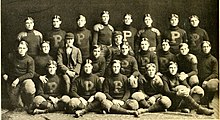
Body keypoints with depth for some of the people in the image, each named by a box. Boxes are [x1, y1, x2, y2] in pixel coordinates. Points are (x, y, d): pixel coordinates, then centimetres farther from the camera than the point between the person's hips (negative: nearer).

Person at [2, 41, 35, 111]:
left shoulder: (30, 60, -10)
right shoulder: (10, 56, -3)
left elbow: (30, 74, -14)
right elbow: (5, 67, 16)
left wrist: (19, 79, -21)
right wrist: (4, 74, 0)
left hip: (25, 79, -2)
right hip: (12, 81, 2)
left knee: (30, 91, -35)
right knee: (14, 105, -3)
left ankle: (27, 105, -5)